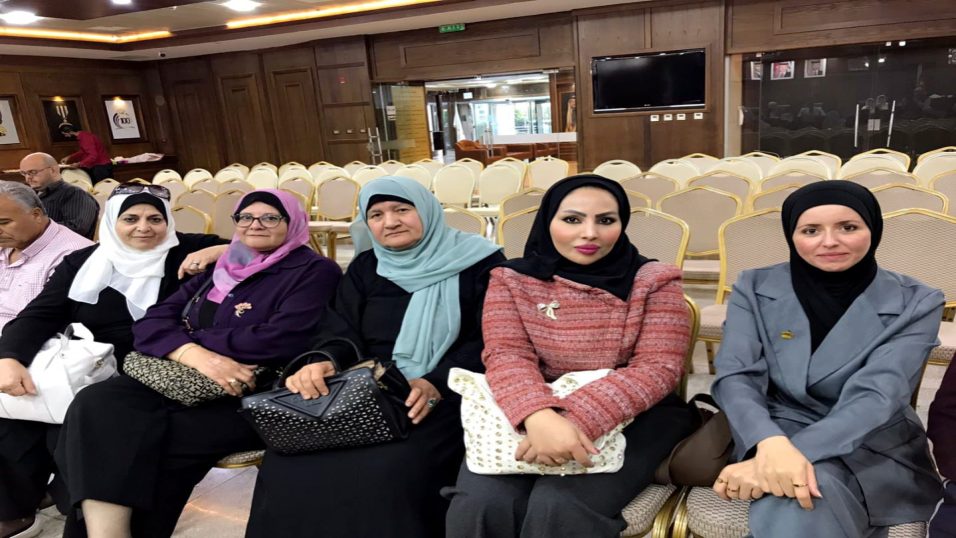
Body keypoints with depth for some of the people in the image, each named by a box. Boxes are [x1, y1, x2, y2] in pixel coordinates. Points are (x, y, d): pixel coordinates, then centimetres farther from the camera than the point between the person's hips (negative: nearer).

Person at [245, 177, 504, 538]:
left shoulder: (478, 263, 1)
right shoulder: (365, 268, 16)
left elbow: (487, 341, -7)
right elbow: (342, 330, 7)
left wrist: (437, 385, -23)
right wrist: (321, 362, -17)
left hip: (447, 395, -4)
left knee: (386, 472, -31)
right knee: (289, 465, -19)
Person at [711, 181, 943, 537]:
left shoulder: (915, 303, -5)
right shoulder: (755, 288, -2)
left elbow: (876, 396, -17)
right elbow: (735, 377, -12)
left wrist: (780, 459, -32)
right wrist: (772, 445, -34)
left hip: (874, 451, 0)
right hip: (776, 437, 1)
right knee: (789, 509, -35)